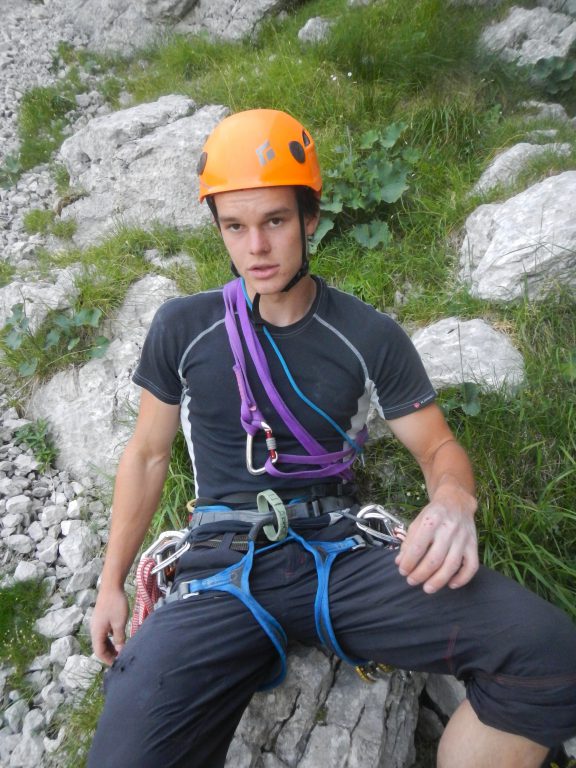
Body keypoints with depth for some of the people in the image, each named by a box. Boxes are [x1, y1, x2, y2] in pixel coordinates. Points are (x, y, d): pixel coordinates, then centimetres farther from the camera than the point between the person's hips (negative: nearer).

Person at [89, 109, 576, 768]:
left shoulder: (371, 336, 1)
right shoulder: (182, 328, 3)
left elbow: (438, 447, 6)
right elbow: (147, 454, 10)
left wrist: (452, 501, -19)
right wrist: (111, 584, 11)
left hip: (342, 555, 1)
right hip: (223, 568, 0)